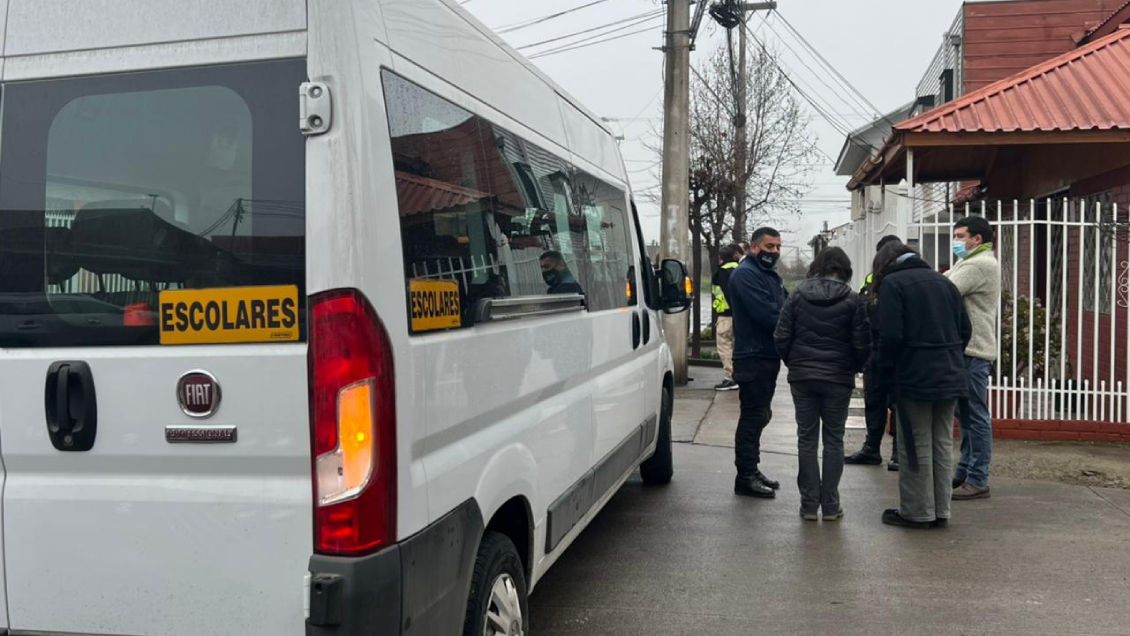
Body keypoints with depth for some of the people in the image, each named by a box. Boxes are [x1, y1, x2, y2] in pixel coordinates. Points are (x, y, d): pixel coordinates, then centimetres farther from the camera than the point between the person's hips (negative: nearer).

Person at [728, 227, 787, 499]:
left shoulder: (770, 275, 19)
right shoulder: (746, 274, -14)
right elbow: (767, 315, -23)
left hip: (768, 356, 10)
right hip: (753, 357, -10)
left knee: (758, 415, 16)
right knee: (753, 417, -5)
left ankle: (751, 470, 26)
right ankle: (746, 478, 2)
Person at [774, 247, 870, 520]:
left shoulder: (798, 295, -1)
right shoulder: (852, 300, -4)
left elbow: (782, 338, -2)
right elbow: (861, 344, -5)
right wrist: (855, 367, 13)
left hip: (802, 376, 1)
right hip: (838, 378, -1)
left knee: (807, 439, 8)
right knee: (834, 439, 8)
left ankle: (809, 504, 9)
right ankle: (830, 505, 10)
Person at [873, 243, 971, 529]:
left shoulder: (892, 283, -5)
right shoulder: (944, 282, 15)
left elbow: (891, 336, -13)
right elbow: (965, 329, 12)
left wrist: (886, 378, -5)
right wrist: (951, 359, 18)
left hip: (914, 379, -6)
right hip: (951, 378, 6)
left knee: (916, 446, 2)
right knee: (943, 445, 12)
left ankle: (917, 512, 8)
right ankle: (941, 511, 18)